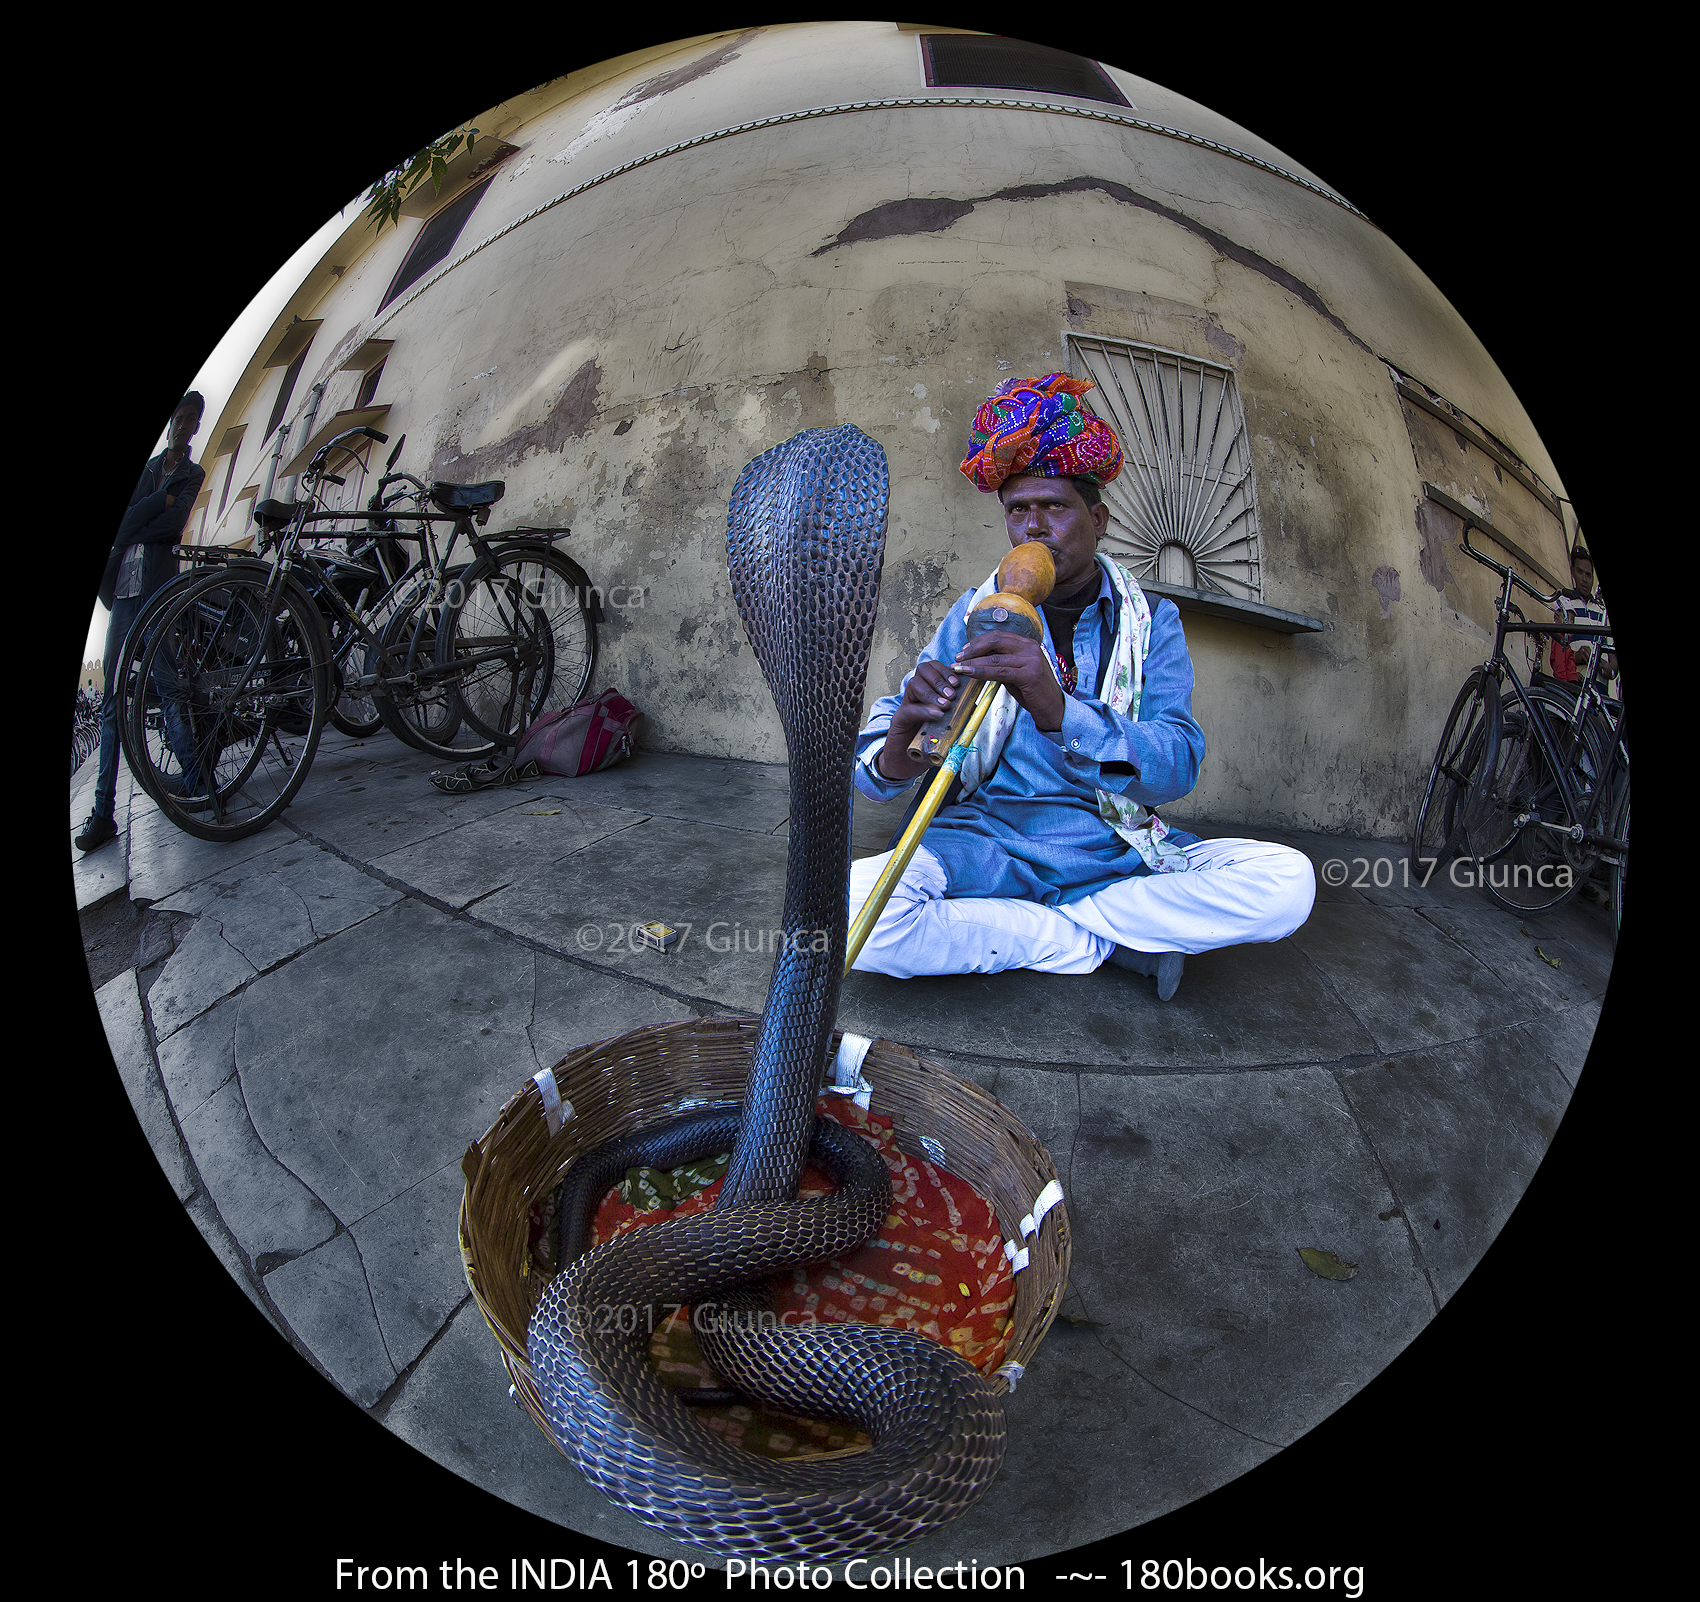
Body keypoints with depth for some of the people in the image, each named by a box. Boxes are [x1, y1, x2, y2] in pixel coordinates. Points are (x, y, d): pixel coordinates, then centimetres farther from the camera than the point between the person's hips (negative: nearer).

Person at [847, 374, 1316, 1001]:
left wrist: (1056, 709, -35)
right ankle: (1119, 942, -12)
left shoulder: (1151, 622, 3)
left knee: (1288, 881, -22)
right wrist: (901, 738, -30)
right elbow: (875, 768, -3)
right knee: (857, 906, -30)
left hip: (1114, 852, 0)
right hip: (989, 846, 1)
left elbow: (1178, 764, -15)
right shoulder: (978, 615, 4)